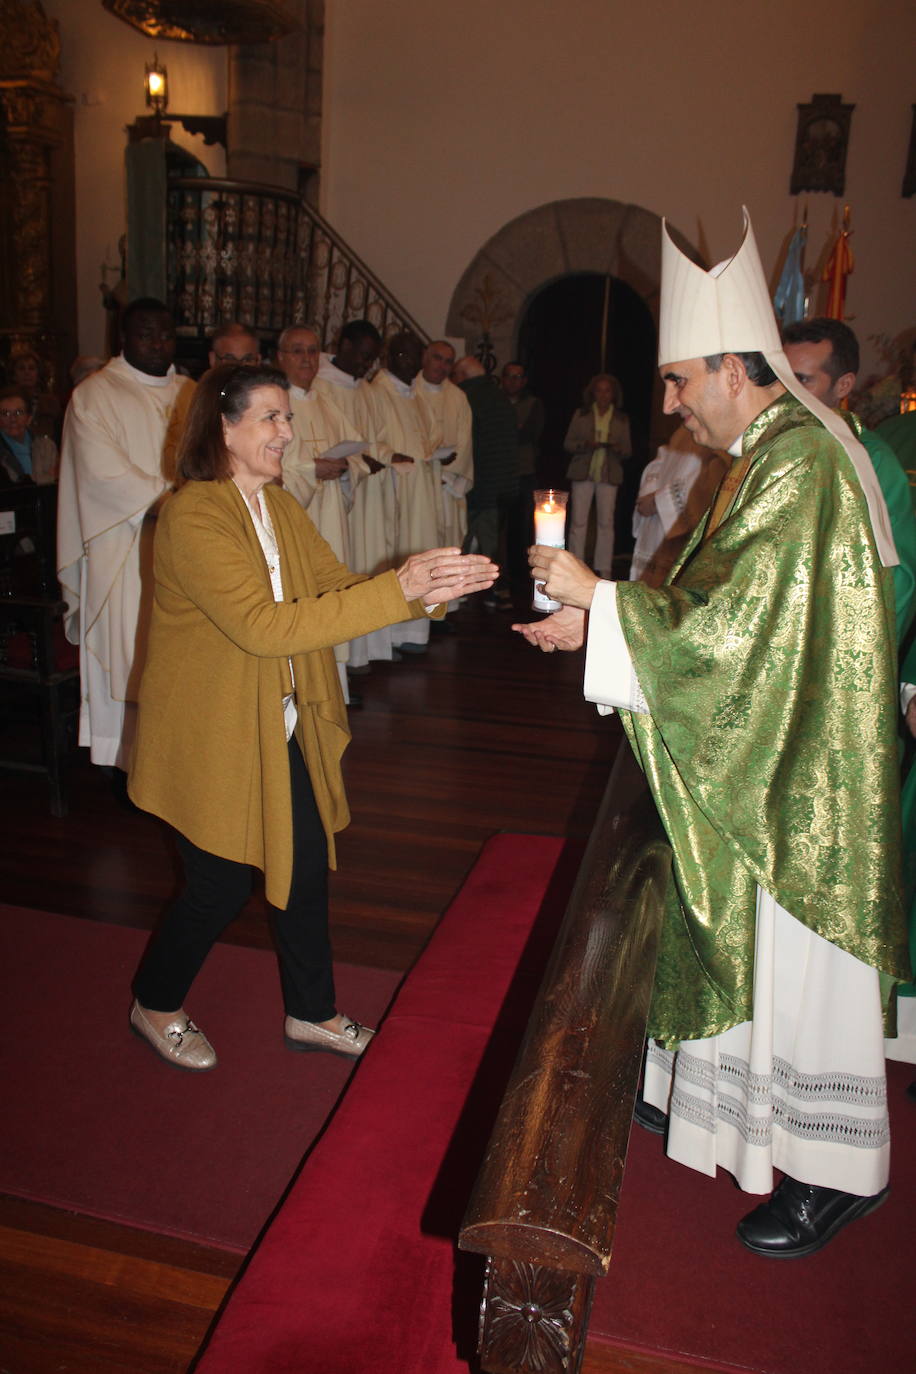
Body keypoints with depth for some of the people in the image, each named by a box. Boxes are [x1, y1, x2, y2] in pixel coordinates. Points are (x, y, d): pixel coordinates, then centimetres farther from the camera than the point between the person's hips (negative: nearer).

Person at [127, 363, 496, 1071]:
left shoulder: (281, 507, 6)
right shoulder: (192, 516, -22)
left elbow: (340, 585, 0)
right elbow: (264, 626, -32)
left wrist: (429, 587, -19)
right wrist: (397, 590, -36)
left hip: (281, 727, 8)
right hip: (210, 734, -7)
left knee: (307, 860, 12)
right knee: (222, 883, 5)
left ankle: (312, 1012, 32)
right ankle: (155, 1005, 33)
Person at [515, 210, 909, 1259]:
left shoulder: (801, 466, -22)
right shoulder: (765, 455, 10)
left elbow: (735, 627, -26)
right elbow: (720, 612, 13)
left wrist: (598, 597, -19)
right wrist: (595, 622, 4)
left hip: (798, 780, -9)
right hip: (756, 766, 10)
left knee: (795, 968, 4)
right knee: (739, 943, 22)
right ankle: (707, 1089, 41)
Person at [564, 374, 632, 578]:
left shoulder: (622, 420, 11)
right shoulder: (581, 415, 8)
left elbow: (628, 450, 12)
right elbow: (568, 443, 6)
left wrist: (618, 448, -11)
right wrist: (585, 445, -14)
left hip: (609, 475, 1)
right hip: (583, 473, -1)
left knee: (606, 523, 0)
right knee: (578, 522, -4)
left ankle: (603, 570, 6)